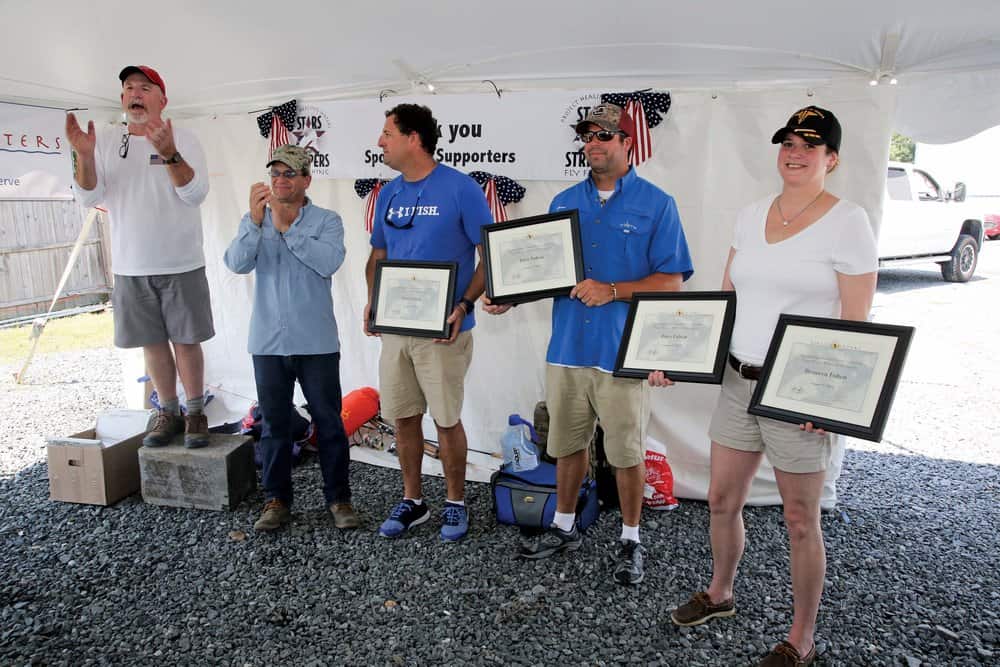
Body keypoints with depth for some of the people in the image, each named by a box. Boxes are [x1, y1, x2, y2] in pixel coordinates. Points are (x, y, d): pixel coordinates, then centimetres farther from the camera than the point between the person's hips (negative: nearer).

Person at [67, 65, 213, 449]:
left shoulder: (182, 139, -2)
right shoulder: (106, 143, 8)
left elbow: (196, 194, -15)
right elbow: (90, 198, 1)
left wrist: (169, 153, -30)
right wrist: (84, 156, -17)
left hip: (181, 265, -3)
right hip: (130, 268, 3)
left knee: (186, 341, 2)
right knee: (153, 343, 10)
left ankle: (195, 413, 15)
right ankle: (168, 413, 23)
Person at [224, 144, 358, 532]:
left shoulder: (326, 221, 1)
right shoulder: (255, 221, 9)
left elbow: (329, 262, -18)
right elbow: (237, 264, -8)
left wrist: (287, 227, -18)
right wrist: (255, 219, -18)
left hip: (317, 343, -2)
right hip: (268, 342, 3)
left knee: (329, 422, 4)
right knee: (274, 425, 10)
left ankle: (339, 498, 18)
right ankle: (276, 500, 24)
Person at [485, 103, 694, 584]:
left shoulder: (656, 205, -3)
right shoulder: (564, 203, 11)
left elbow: (671, 281, -8)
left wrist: (612, 291, -19)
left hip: (623, 352, -4)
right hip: (567, 347, 4)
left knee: (627, 452, 7)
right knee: (567, 443, 16)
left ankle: (631, 540, 28)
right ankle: (564, 527, 35)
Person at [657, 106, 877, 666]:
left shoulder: (847, 221, -7)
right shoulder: (752, 216, 10)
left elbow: (857, 323, -10)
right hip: (739, 380, 6)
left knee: (801, 520, 8)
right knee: (723, 500, 16)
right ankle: (720, 594, 41)